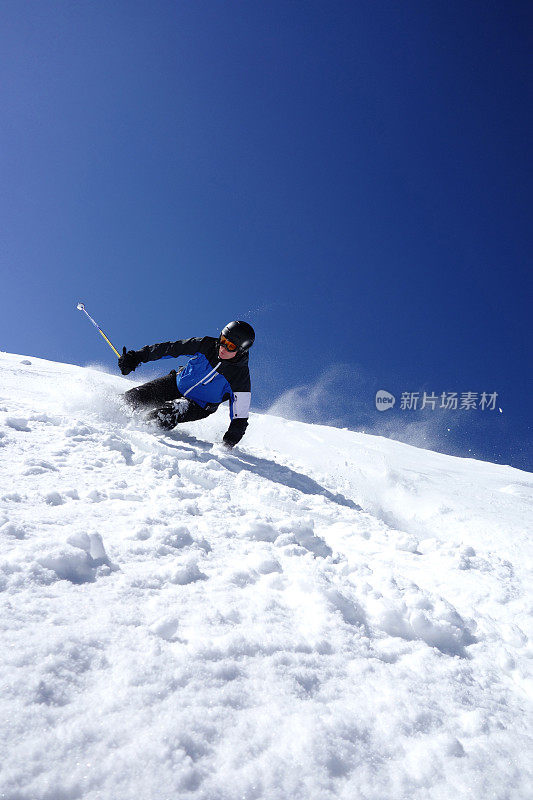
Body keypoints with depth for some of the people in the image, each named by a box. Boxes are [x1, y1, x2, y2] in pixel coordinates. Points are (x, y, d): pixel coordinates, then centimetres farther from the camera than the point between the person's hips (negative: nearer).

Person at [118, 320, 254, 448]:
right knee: (133, 397, -11)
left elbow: (240, 417, -17)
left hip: (199, 407, -3)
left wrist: (228, 443, -27)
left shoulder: (241, 378, -23)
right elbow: (171, 348, -9)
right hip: (177, 383, 3)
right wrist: (138, 356, -12)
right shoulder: (206, 345, -16)